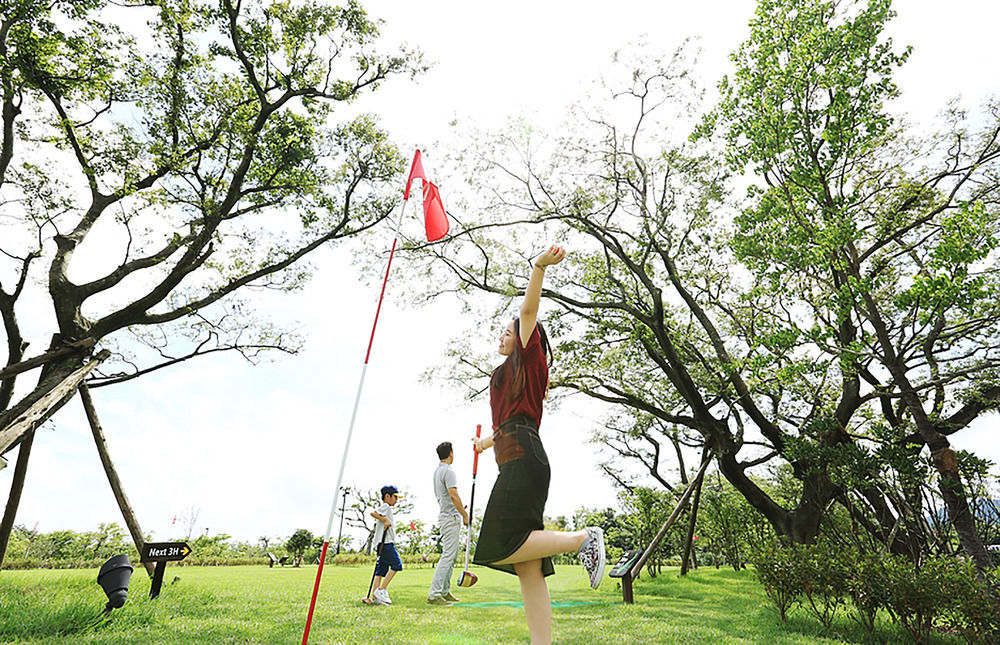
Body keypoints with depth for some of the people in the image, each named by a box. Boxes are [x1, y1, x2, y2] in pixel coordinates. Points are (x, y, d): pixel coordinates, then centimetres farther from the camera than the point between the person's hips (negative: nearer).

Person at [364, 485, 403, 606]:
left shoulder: (385, 508, 23)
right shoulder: (386, 506, -6)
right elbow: (373, 513, -23)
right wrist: (385, 520, -20)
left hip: (383, 544, 10)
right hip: (386, 542, -10)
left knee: (381, 569, 8)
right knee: (396, 565, -10)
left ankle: (373, 597, 5)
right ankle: (381, 590, -9)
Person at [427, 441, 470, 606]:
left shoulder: (437, 471, 15)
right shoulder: (448, 471, -15)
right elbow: (453, 495, -24)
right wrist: (465, 514, -15)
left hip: (445, 516, 10)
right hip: (451, 518, -10)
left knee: (451, 555, 14)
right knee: (448, 555, -10)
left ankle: (445, 592, 18)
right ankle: (434, 594, -10)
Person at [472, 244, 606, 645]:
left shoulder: (527, 358, 10)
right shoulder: (507, 376, 31)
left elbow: (529, 311, -7)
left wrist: (539, 267, -20)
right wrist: (487, 442, 61)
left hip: (522, 458, -9)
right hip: (515, 462, 9)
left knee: (501, 548, -19)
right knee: (526, 568, 0)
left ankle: (583, 538, -8)